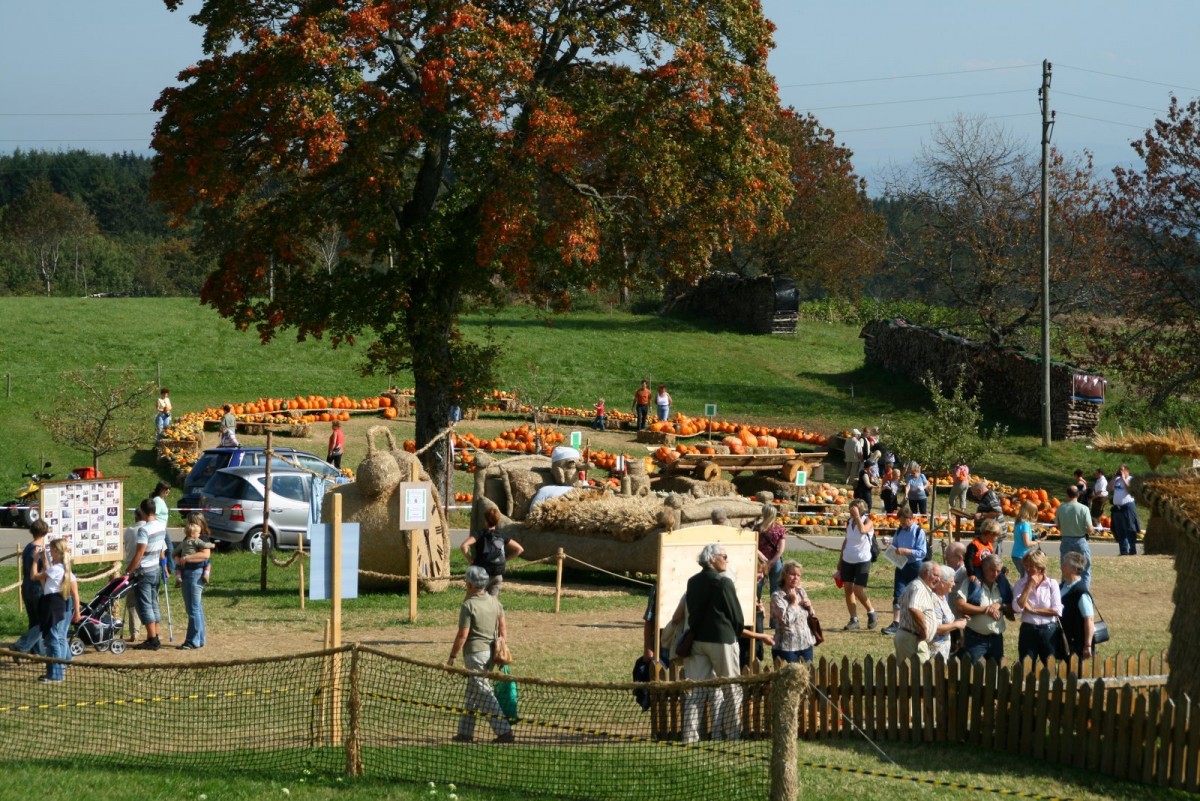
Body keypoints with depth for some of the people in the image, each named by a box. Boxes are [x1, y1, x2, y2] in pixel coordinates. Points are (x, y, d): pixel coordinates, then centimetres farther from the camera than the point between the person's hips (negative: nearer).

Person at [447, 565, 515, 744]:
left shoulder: (468, 605, -14)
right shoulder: (494, 602, 7)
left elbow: (462, 635, -15)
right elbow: (503, 627, 11)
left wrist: (452, 656, -7)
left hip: (475, 654, -8)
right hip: (490, 653, 8)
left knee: (484, 695, -6)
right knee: (472, 694, 17)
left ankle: (504, 731, -13)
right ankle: (465, 732, 23)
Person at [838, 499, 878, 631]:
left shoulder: (867, 522, -11)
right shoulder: (849, 522, 6)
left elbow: (862, 530, -35)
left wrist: (857, 516, -29)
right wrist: (840, 559, 18)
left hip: (862, 561, -6)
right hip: (848, 560, 6)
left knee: (858, 591, -10)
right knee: (847, 589, 3)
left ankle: (871, 614, 13)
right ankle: (854, 621, 10)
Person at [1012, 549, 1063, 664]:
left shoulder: (1052, 584, -3)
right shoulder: (1021, 584, 1)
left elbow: (1057, 611, -9)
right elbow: (1017, 607, -13)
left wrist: (1033, 610, -9)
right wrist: (1029, 586, -14)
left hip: (1049, 631, -1)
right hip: (1028, 631, 1)